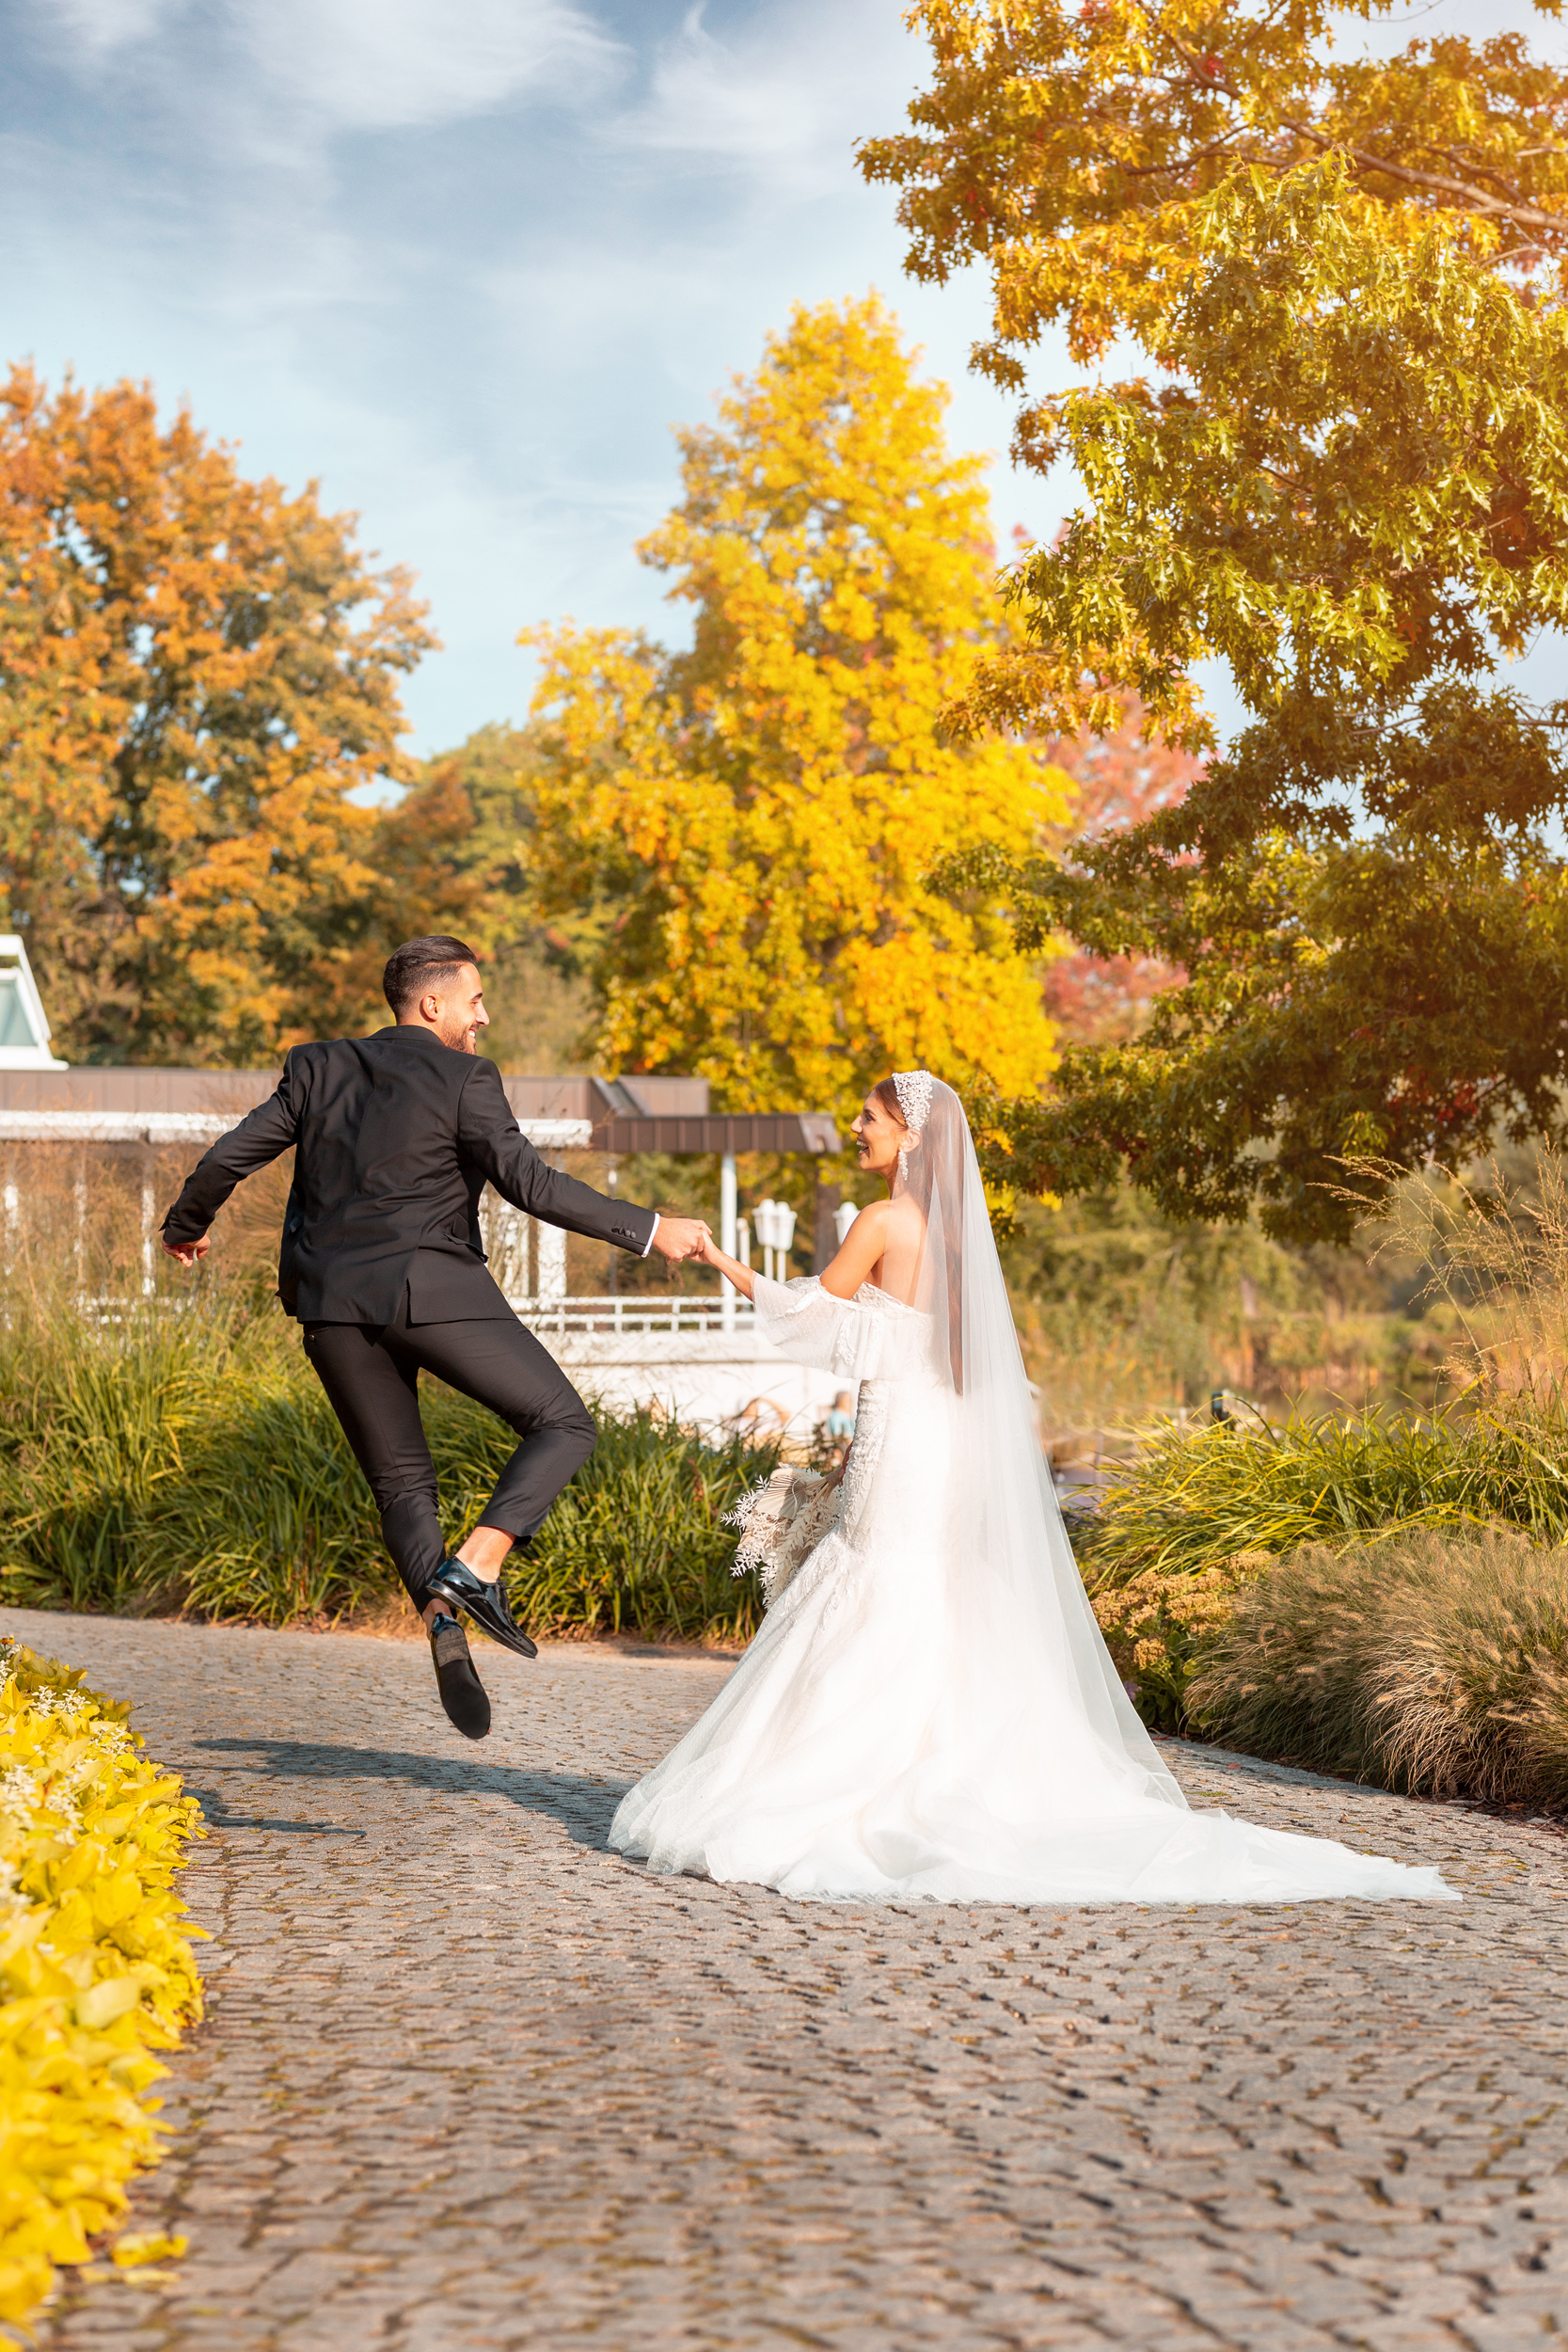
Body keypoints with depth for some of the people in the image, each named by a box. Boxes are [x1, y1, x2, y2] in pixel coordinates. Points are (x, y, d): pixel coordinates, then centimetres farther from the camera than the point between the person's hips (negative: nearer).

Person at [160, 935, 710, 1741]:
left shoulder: (319, 1068, 12)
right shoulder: (464, 1079, -2)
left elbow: (226, 1159, 12)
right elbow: (529, 1183, -13)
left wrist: (185, 1227, 32)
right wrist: (649, 1231, -10)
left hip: (334, 1305, 5)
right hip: (431, 1289, -5)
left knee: (402, 1485, 13)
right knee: (563, 1425, 6)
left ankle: (443, 1624, -12)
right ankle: (474, 1565, -14)